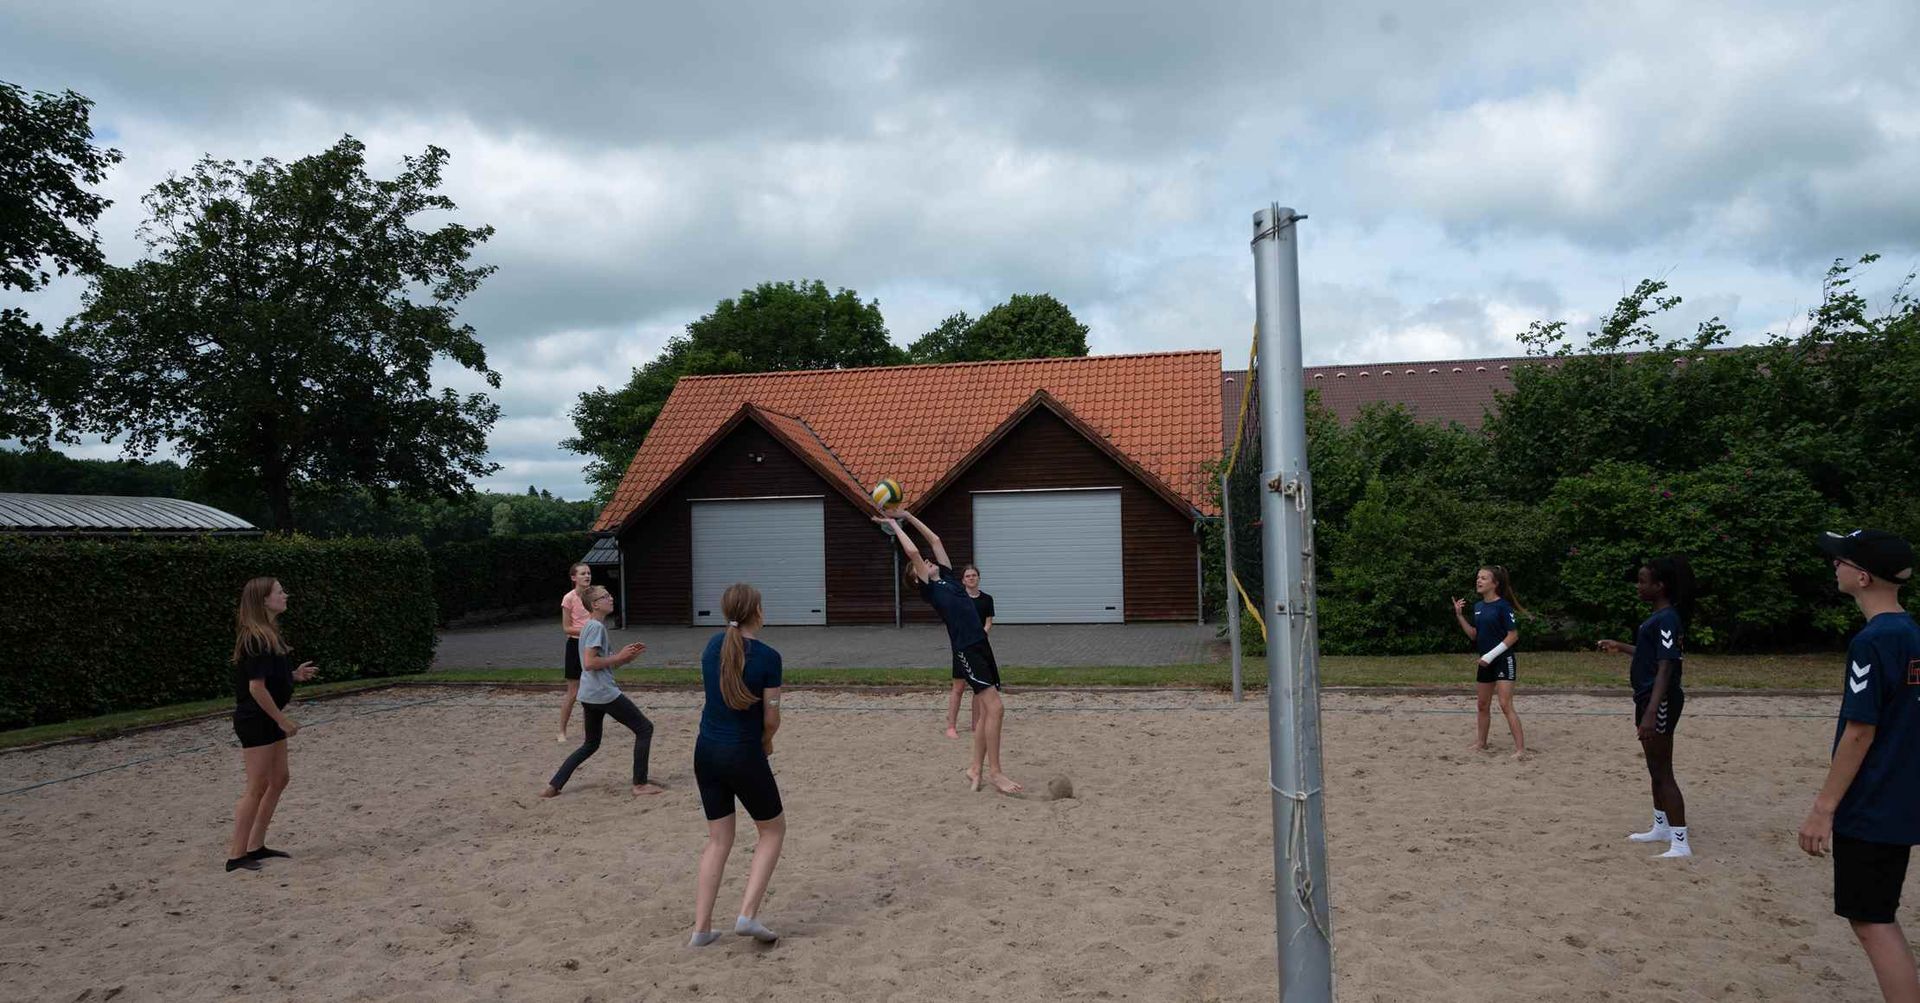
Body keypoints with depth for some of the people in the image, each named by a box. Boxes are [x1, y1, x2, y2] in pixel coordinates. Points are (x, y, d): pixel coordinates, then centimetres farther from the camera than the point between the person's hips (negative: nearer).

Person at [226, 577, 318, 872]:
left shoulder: (268, 635, 10)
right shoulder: (257, 639, -20)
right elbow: (256, 686, -23)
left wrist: (295, 675, 6)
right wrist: (283, 720, -17)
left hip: (268, 721, 10)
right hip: (255, 722, -10)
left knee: (279, 779, 14)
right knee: (257, 788, -4)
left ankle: (256, 846, 22)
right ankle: (236, 855, 4)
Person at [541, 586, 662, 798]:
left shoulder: (594, 626, 18)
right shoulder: (596, 627, -12)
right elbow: (589, 663, -22)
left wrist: (628, 655, 8)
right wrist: (619, 657, -14)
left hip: (589, 696, 10)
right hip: (604, 693, -10)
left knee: (591, 744, 21)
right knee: (644, 728, -1)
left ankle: (553, 786, 16)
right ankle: (640, 784, 0)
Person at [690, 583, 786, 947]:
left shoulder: (713, 645, 3)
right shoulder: (767, 657, -15)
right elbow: (771, 719, -10)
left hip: (706, 752, 6)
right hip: (744, 755, -6)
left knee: (718, 839, 16)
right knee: (773, 830, 14)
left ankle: (701, 928, 13)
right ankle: (748, 914, 3)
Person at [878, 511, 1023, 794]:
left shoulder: (948, 576, 18)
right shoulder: (927, 588, 0)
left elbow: (935, 541, 22)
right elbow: (912, 552, -5)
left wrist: (908, 516, 24)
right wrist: (895, 526, 5)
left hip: (981, 644, 8)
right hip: (966, 649, -8)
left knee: (987, 710, 8)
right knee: (995, 707, -14)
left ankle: (975, 767, 18)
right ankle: (995, 772, -10)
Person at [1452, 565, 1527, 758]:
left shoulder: (1503, 605, -14)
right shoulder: (1478, 606, 8)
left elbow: (1513, 635, -15)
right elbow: (1473, 635, 12)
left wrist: (1491, 655, -18)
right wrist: (1460, 615, 1)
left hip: (1503, 660, -8)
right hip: (1485, 661, 8)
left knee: (1506, 705, -14)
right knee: (1483, 705, 17)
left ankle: (1520, 748, -13)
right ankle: (1481, 743, 31)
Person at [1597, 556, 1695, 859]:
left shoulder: (1667, 619, -19)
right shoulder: (1659, 617, 11)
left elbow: (1665, 668, -25)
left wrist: (1651, 712, -29)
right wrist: (1622, 647, 25)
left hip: (1660, 702, -11)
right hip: (1649, 698, 11)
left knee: (1663, 772, -6)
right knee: (1655, 769, 21)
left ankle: (1680, 843, -2)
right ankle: (1661, 828, 34)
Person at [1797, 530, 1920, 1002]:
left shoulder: (1872, 642, -20)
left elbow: (1859, 733, -20)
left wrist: (1823, 808, -15)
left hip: (1869, 810, -9)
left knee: (1872, 923, -2)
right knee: (1877, 916, 18)